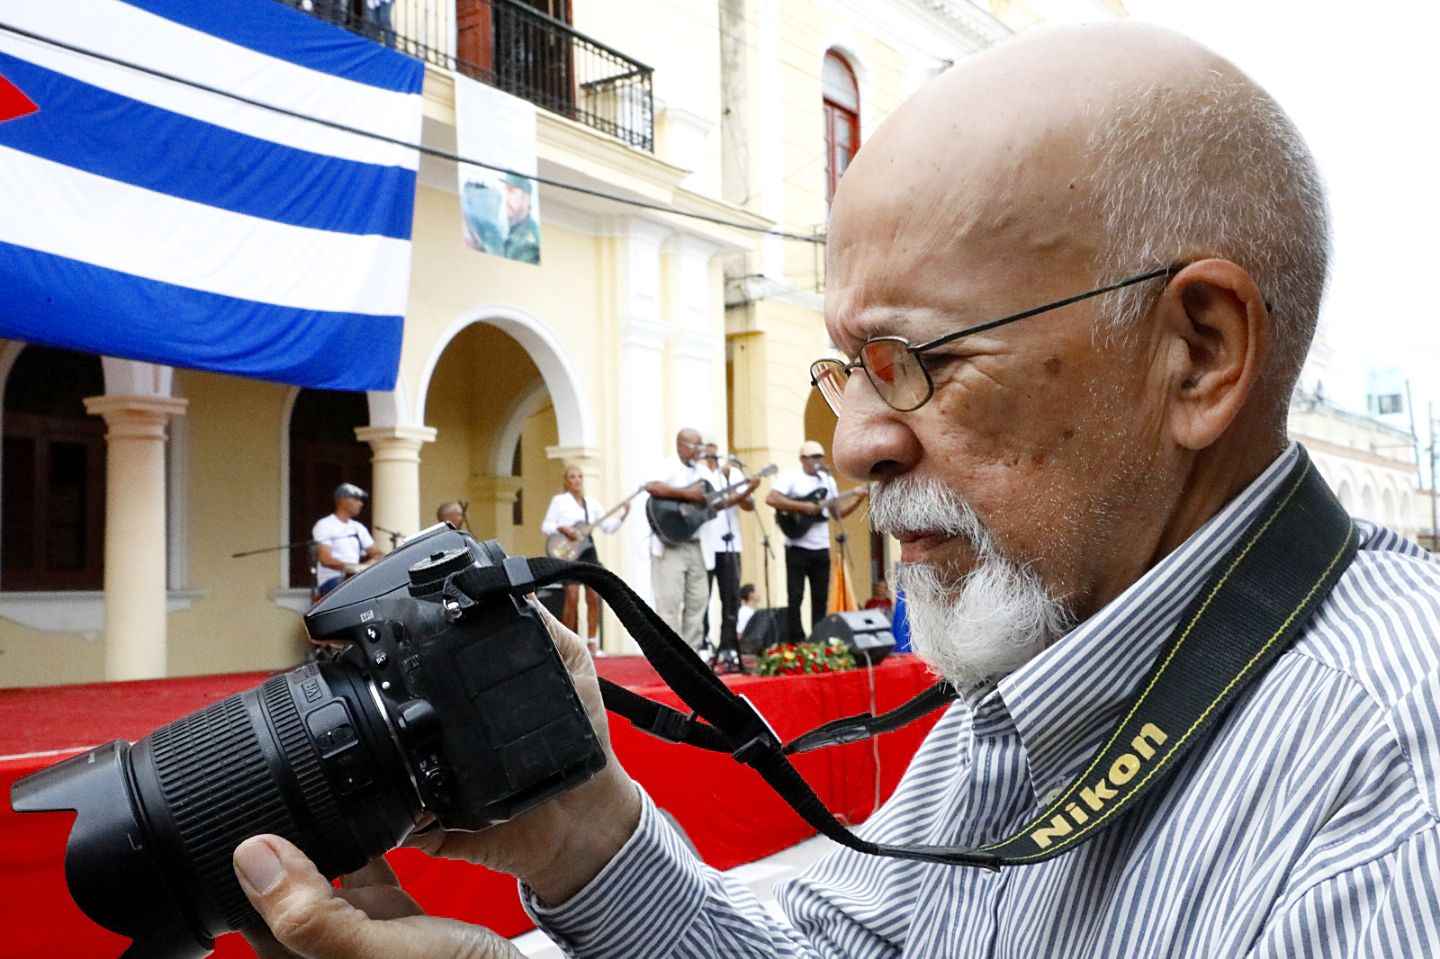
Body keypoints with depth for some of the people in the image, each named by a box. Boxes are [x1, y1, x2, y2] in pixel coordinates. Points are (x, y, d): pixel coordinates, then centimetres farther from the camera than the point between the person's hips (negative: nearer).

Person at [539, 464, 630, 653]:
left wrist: (623, 515, -5)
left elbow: (608, 527, 9)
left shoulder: (591, 503, 13)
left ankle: (592, 643, 7)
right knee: (572, 597, -12)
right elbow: (545, 526, 0)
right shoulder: (559, 500, 2)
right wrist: (563, 529, -16)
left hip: (588, 551, 4)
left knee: (594, 597, -1)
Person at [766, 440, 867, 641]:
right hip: (798, 548, -6)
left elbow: (838, 512, 17)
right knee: (795, 597, -4)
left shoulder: (828, 480, 15)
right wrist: (803, 507, -21)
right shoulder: (791, 478, -5)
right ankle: (797, 643, 1)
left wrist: (858, 499, 1)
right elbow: (771, 499, -20)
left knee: (821, 598, 7)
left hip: (821, 548, 6)